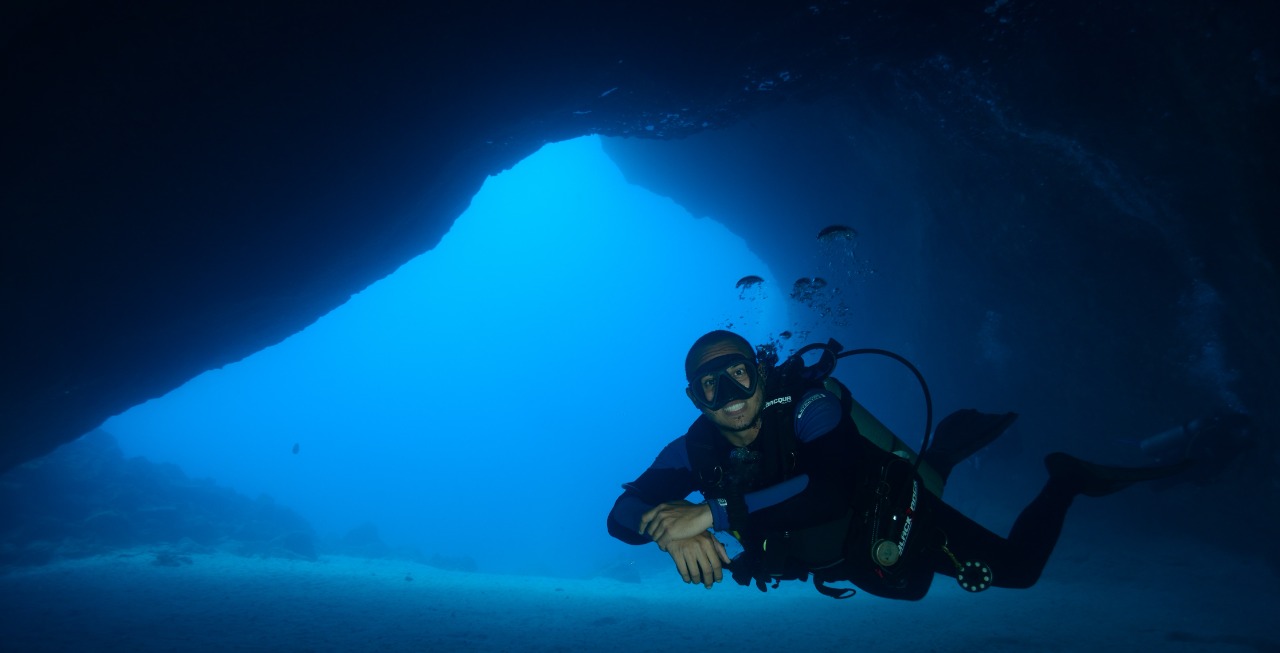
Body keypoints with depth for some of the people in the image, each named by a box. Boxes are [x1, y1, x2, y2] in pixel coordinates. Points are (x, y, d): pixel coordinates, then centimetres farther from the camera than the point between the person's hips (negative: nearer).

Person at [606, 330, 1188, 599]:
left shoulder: (808, 404, -36)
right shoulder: (696, 451, -23)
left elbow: (836, 484, -53)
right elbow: (624, 512, -27)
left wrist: (715, 513, -54)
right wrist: (676, 532, -49)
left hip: (893, 520, -5)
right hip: (850, 562, 6)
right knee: (907, 589, 35)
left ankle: (1067, 478, 22)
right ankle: (942, 455, 44)